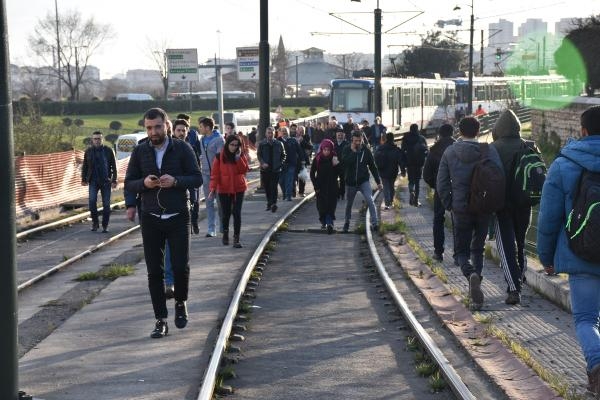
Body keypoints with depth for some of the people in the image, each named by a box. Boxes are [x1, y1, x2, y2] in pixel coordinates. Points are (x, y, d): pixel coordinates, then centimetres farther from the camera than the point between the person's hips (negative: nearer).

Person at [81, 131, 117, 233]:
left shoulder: (108, 151, 1)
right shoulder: (88, 151, 6)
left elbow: (113, 166, 2)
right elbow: (85, 166, 12)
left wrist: (114, 180, -4)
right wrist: (84, 179, 6)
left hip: (106, 181, -1)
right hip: (93, 181, 1)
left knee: (106, 204, 0)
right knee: (92, 201, -15)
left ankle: (105, 225, 10)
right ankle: (95, 222, 0)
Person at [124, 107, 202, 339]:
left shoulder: (182, 149, -1)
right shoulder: (140, 152, 4)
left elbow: (197, 178, -3)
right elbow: (128, 183, 4)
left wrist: (175, 181, -21)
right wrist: (144, 183, -18)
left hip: (178, 217, -2)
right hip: (151, 219, 2)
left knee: (180, 266, -3)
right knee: (154, 271, 2)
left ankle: (180, 303, 27)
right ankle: (161, 320, 10)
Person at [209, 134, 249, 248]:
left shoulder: (241, 155, 3)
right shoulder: (219, 156, -3)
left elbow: (244, 170, -8)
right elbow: (215, 173, -5)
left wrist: (238, 158, -18)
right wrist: (213, 188, -13)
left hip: (238, 188, 1)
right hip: (224, 189, 0)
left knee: (237, 213, -7)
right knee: (226, 213, 7)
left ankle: (236, 238, -5)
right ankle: (225, 233, 32)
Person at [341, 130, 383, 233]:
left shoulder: (366, 150, -3)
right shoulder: (347, 150, -5)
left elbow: (373, 167, 4)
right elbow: (344, 162, -22)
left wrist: (378, 182, 4)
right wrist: (353, 151, -25)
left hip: (364, 181, -1)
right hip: (350, 182, 1)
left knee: (370, 200, -20)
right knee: (349, 204, 15)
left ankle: (374, 223, -21)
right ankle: (347, 222, 38)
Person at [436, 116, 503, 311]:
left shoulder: (450, 152, -3)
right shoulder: (489, 151, -6)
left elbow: (441, 183, -2)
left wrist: (449, 205, 8)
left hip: (461, 209, -1)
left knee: (462, 250, 10)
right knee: (478, 249, 16)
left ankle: (471, 274, -22)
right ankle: (475, 293, 15)